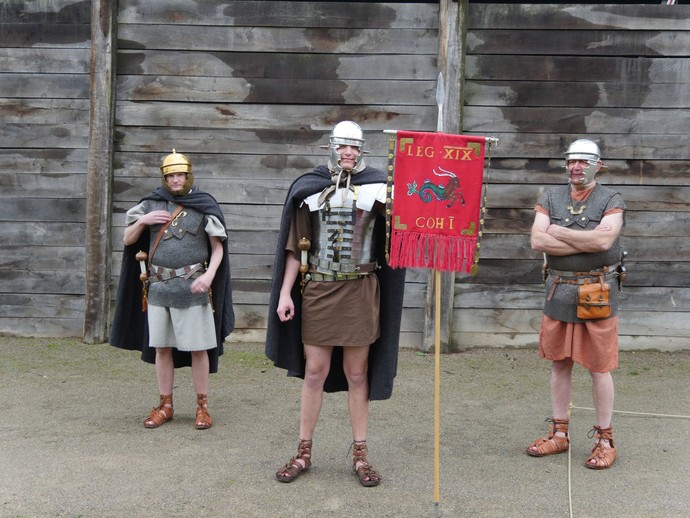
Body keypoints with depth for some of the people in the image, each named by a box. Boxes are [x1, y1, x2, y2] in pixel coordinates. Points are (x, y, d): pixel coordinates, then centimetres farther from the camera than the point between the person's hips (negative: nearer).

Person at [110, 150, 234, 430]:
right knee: (161, 347, 8)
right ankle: (165, 405, 19)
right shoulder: (151, 204, 8)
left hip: (191, 288, -3)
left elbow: (218, 247, -1)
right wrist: (143, 221, -7)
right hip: (158, 287, 3)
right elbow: (128, 240, 12)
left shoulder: (204, 206, -1)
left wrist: (209, 275, -17)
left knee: (198, 348, 0)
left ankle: (202, 406, 12)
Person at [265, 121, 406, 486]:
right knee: (314, 373, 6)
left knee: (357, 374, 7)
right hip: (318, 291, 1)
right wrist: (284, 293, -1)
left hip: (360, 292, -1)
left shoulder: (376, 187, 0)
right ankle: (303, 452, 18)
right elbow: (295, 246, 4)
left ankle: (360, 455, 17)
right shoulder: (309, 188, 3)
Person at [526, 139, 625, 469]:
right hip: (558, 292, 4)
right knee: (560, 365, 11)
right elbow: (537, 241, -7)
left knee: (599, 368, 1)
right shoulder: (551, 199, 7)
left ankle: (605, 440, 12)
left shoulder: (611, 201, -2)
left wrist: (558, 233, -10)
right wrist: (586, 243, -13)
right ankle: (559, 434, 22)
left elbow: (604, 239, -20)